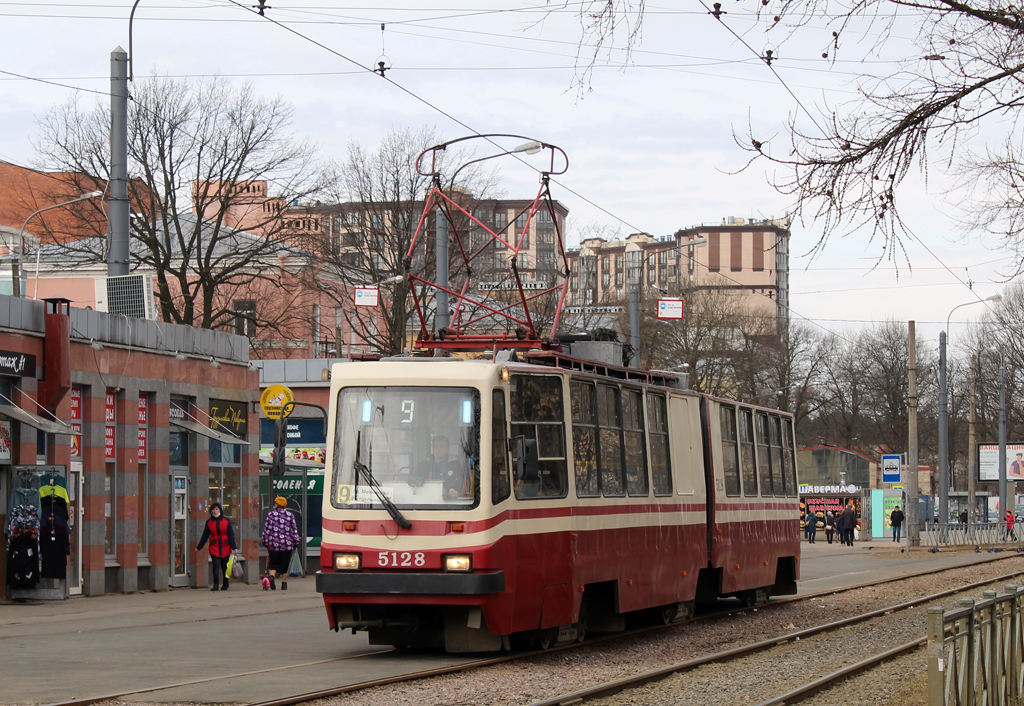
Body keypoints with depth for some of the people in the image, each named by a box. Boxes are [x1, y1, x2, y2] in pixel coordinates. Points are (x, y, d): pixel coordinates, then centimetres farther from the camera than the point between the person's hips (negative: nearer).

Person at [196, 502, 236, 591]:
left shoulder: (226, 521, 3)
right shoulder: (209, 522, 6)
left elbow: (231, 535, 2)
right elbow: (205, 536, 11)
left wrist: (233, 547, -5)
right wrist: (199, 547, 10)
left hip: (225, 548, 0)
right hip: (214, 548, 0)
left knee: (225, 567, 7)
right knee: (216, 566, -12)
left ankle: (225, 585, 20)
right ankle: (216, 585, -14)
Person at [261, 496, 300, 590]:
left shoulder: (271, 514, -3)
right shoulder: (290, 515, 2)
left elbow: (266, 529, -3)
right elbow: (294, 530, 2)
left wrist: (265, 542, 5)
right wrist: (296, 542, 9)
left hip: (274, 544, -1)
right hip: (287, 545, 1)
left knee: (273, 563, 7)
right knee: (284, 564, 10)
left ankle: (271, 576, -20)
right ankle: (284, 584, 11)